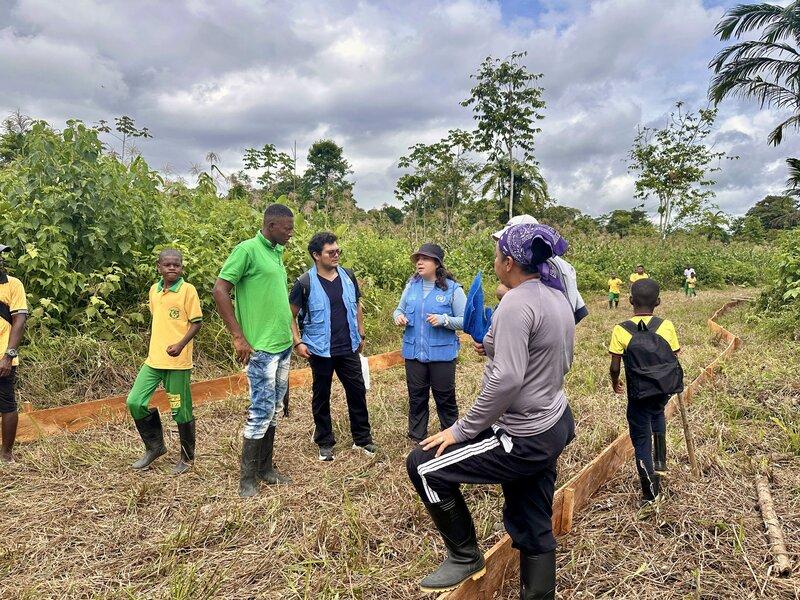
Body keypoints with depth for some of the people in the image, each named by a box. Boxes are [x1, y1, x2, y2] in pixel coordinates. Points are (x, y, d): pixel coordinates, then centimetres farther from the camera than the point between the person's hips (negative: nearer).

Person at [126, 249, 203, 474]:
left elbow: (196, 322, -8)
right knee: (135, 402, 2)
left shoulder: (188, 290, -8)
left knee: (181, 411, 2)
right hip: (154, 359, 6)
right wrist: (153, 347, 18)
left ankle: (187, 457, 22)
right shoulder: (153, 290, 10)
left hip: (178, 362, -6)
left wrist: (181, 344, -21)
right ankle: (154, 446, 23)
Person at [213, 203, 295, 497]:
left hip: (284, 345, 8)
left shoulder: (278, 252, 12)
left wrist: (292, 334, 15)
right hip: (261, 347, -8)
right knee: (261, 410, -3)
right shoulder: (247, 249, -12)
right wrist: (238, 337, -16)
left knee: (275, 409, 13)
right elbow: (220, 291, -15)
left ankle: (266, 467, 25)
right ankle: (247, 476, 11)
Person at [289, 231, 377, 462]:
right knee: (321, 397, 10)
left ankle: (362, 438, 24)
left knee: (357, 391, 9)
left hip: (349, 348, 4)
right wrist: (298, 343, -11)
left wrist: (361, 334, 12)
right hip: (320, 350, -3)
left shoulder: (348, 276, 1)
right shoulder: (305, 283, -11)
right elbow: (290, 315, -3)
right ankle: (324, 443, 24)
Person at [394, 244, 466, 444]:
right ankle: (416, 438, 31)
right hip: (414, 352, 4)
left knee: (445, 398, 8)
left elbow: (465, 321, -9)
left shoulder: (453, 288, -9)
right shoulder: (411, 286, 4)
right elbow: (400, 309, 15)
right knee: (416, 397, 15)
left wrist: (443, 319, -24)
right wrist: (399, 316, -8)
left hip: (442, 353, -4)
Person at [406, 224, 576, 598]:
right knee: (534, 529, 20)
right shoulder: (557, 299, 7)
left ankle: (465, 556, 14)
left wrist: (462, 430, -20)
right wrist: (496, 349, 16)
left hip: (526, 439, -10)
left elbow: (506, 380, -29)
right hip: (554, 425, 10)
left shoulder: (516, 304, -22)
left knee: (423, 465, -1)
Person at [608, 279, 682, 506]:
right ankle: (661, 461, 35)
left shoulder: (621, 330, -14)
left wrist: (615, 383, 11)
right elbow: (674, 359, -2)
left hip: (638, 395, -3)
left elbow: (615, 367, -10)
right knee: (657, 412, 36)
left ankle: (650, 493, 17)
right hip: (663, 391, 3)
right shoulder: (666, 326, -9)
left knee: (641, 440, 10)